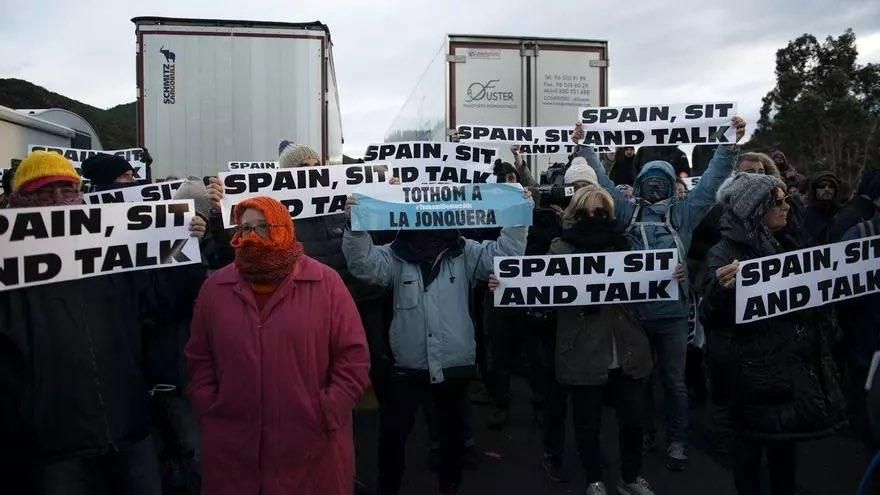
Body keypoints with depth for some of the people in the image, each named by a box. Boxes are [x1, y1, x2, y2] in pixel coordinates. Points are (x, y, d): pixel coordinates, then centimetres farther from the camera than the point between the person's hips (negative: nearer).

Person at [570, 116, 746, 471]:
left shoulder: (683, 213, 5)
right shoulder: (628, 212, 7)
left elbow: (711, 181, 0)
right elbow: (602, 180, 5)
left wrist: (729, 145, -10)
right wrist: (583, 147, -1)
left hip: (672, 312, -1)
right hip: (634, 310, 1)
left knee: (674, 381, 10)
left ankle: (676, 441, 24)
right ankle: (643, 432, 33)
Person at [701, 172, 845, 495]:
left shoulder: (786, 245, 9)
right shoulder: (725, 253, -14)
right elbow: (713, 323, -21)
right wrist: (720, 288, -39)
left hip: (796, 364, 7)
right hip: (757, 369, -7)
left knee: (786, 440, 19)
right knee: (751, 444, 8)